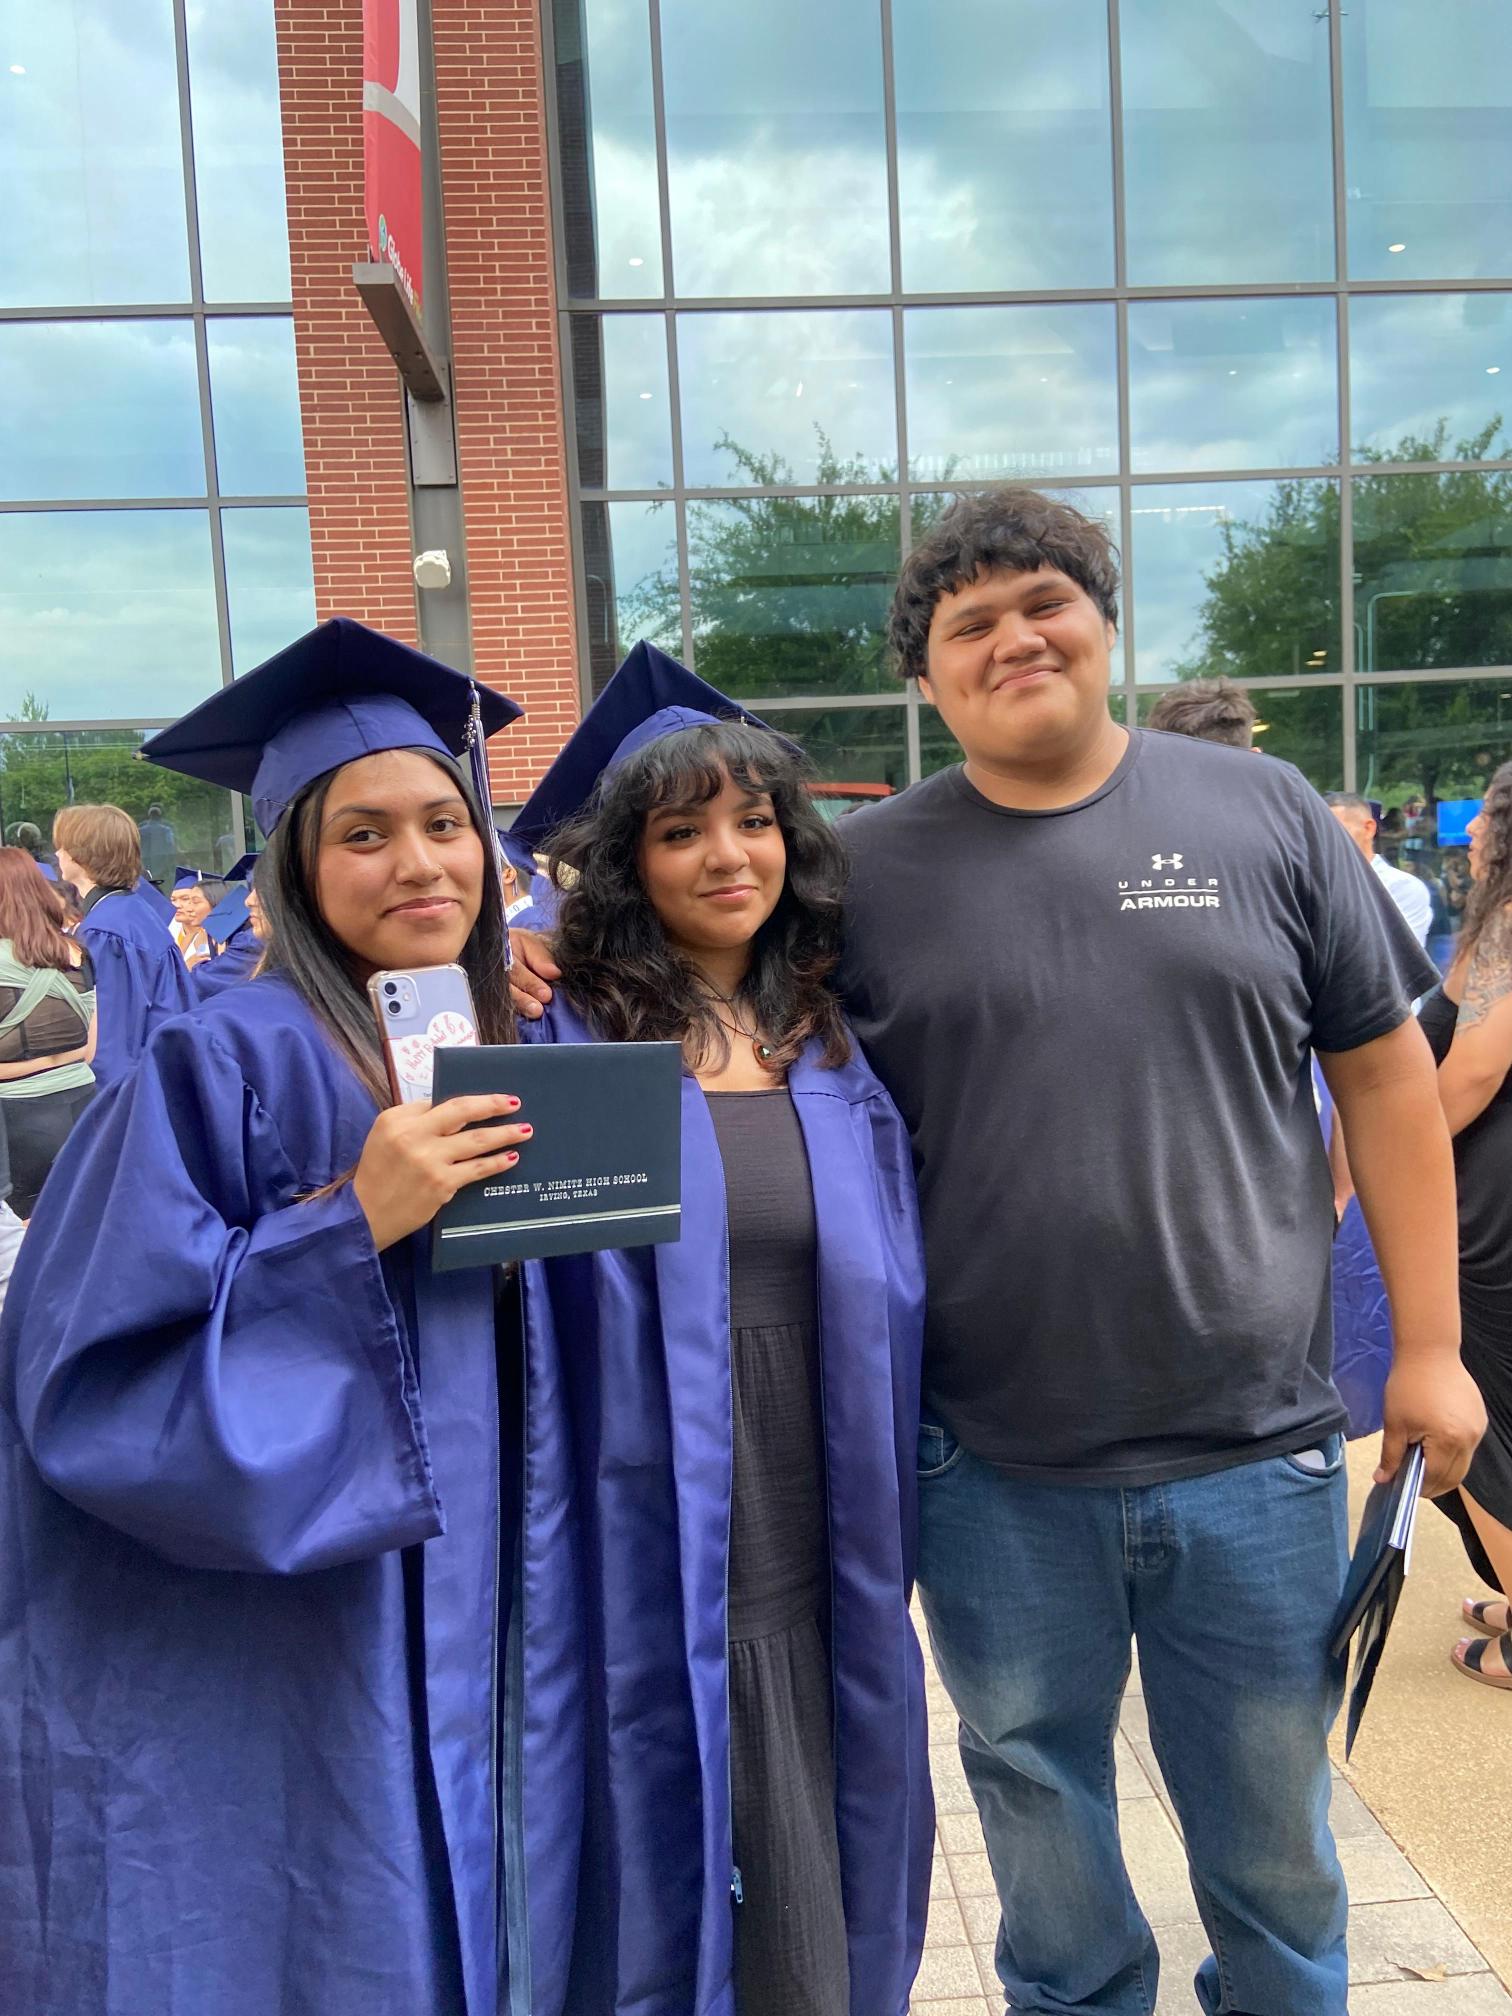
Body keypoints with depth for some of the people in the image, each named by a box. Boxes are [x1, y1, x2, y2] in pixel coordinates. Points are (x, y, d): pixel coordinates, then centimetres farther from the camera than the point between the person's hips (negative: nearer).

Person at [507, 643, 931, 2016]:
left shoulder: (836, 1047, 6)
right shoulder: (565, 1040, -8)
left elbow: (894, 1294, 12)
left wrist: (892, 1536, 10)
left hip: (820, 1549, 4)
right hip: (655, 1555, -4)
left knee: (823, 1902, 18)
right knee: (669, 1872, 12)